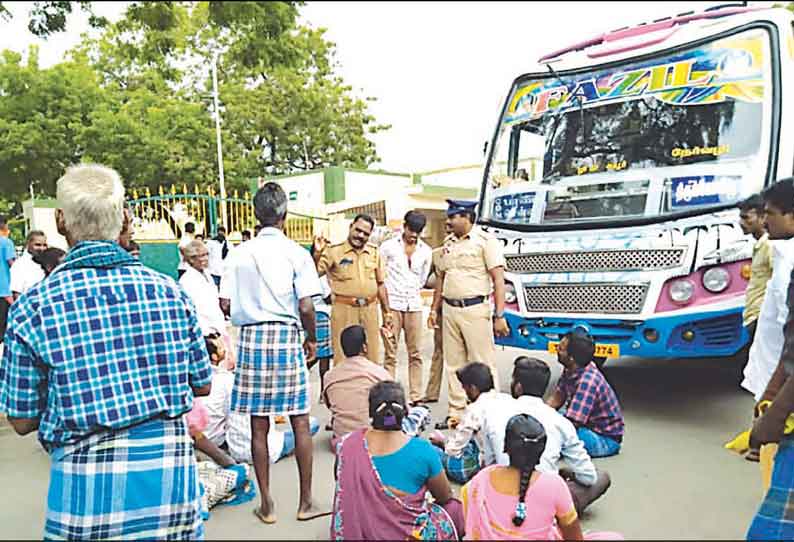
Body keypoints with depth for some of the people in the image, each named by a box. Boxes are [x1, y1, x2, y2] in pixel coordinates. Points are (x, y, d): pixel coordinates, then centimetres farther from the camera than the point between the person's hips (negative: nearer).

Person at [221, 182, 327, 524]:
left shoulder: (240, 253, 4)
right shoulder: (295, 253, -5)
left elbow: (226, 304, 3)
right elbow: (306, 307, -9)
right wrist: (311, 339, 6)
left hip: (251, 338, 3)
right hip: (286, 336, -2)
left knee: (259, 424, 9)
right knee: (300, 421, 8)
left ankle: (266, 505, 20)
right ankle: (306, 502, 17)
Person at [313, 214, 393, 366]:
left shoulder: (374, 253, 9)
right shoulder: (334, 251, -4)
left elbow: (380, 284, 14)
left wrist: (387, 313, 14)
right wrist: (317, 254, -28)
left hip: (370, 311, 4)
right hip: (344, 310, -4)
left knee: (373, 358, 14)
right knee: (343, 359, 2)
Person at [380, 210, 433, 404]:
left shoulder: (426, 251, 9)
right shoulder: (388, 246, 0)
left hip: (414, 306, 3)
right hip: (392, 305, -3)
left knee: (415, 354, 4)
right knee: (390, 354, -1)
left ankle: (416, 397, 12)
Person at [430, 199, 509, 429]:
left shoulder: (485, 240, -6)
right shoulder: (448, 242, 15)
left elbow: (498, 279, -10)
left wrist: (499, 315, -16)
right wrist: (434, 309, 17)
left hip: (475, 309, -7)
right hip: (450, 310, 7)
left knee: (482, 364, -2)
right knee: (454, 365, 11)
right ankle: (456, 412, 20)